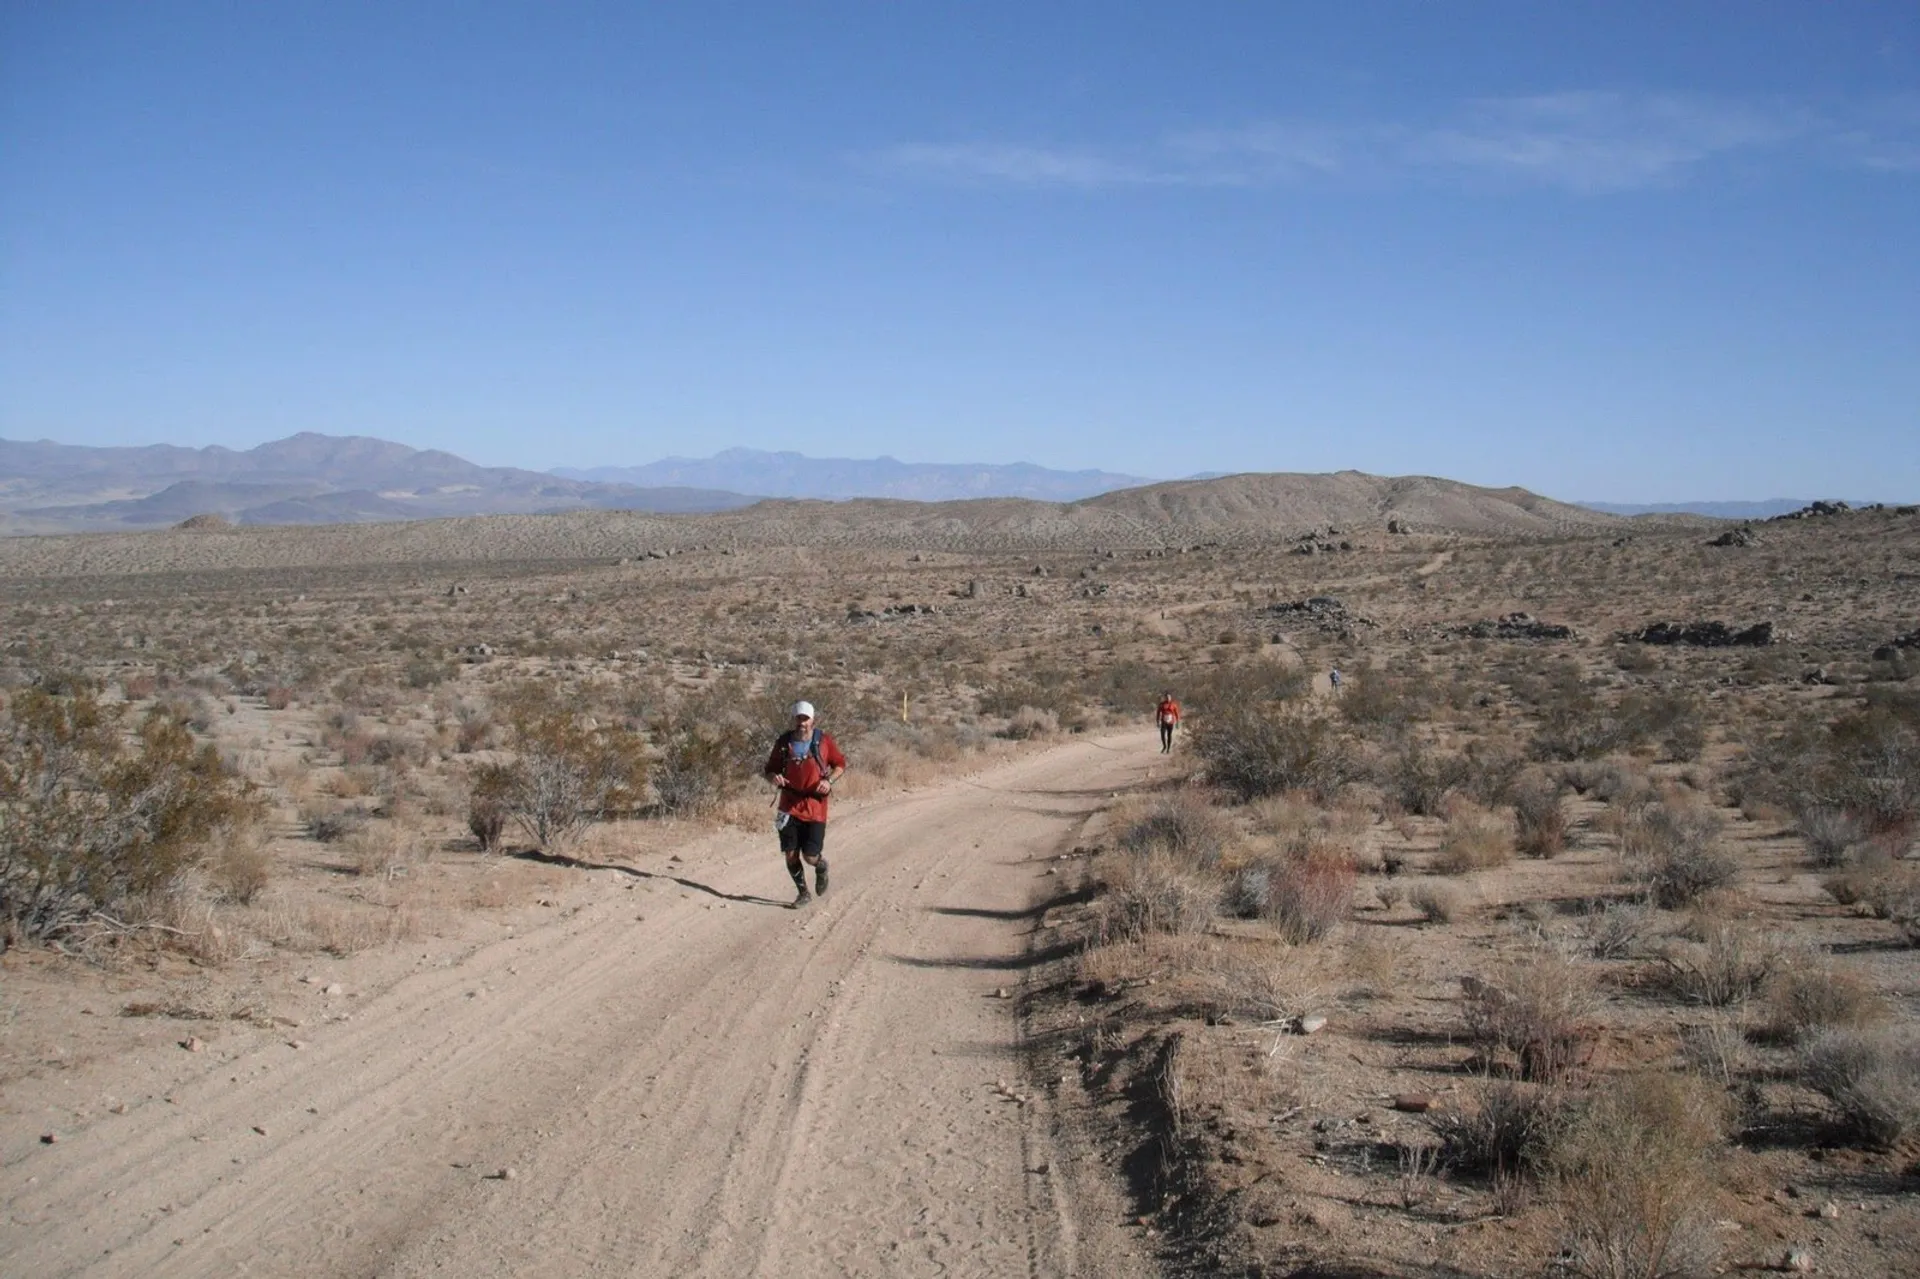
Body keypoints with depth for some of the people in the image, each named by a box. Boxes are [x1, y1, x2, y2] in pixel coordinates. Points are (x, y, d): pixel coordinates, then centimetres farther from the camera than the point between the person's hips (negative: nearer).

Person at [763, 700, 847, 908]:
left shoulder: (823, 741, -4)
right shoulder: (784, 742, -1)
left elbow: (840, 763, 7)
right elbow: (770, 769, 9)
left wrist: (829, 780, -11)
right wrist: (774, 777, -15)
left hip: (815, 806, -2)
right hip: (790, 806, 2)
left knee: (810, 857, -4)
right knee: (791, 854, 2)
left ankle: (822, 868, 33)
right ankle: (803, 893, 24)